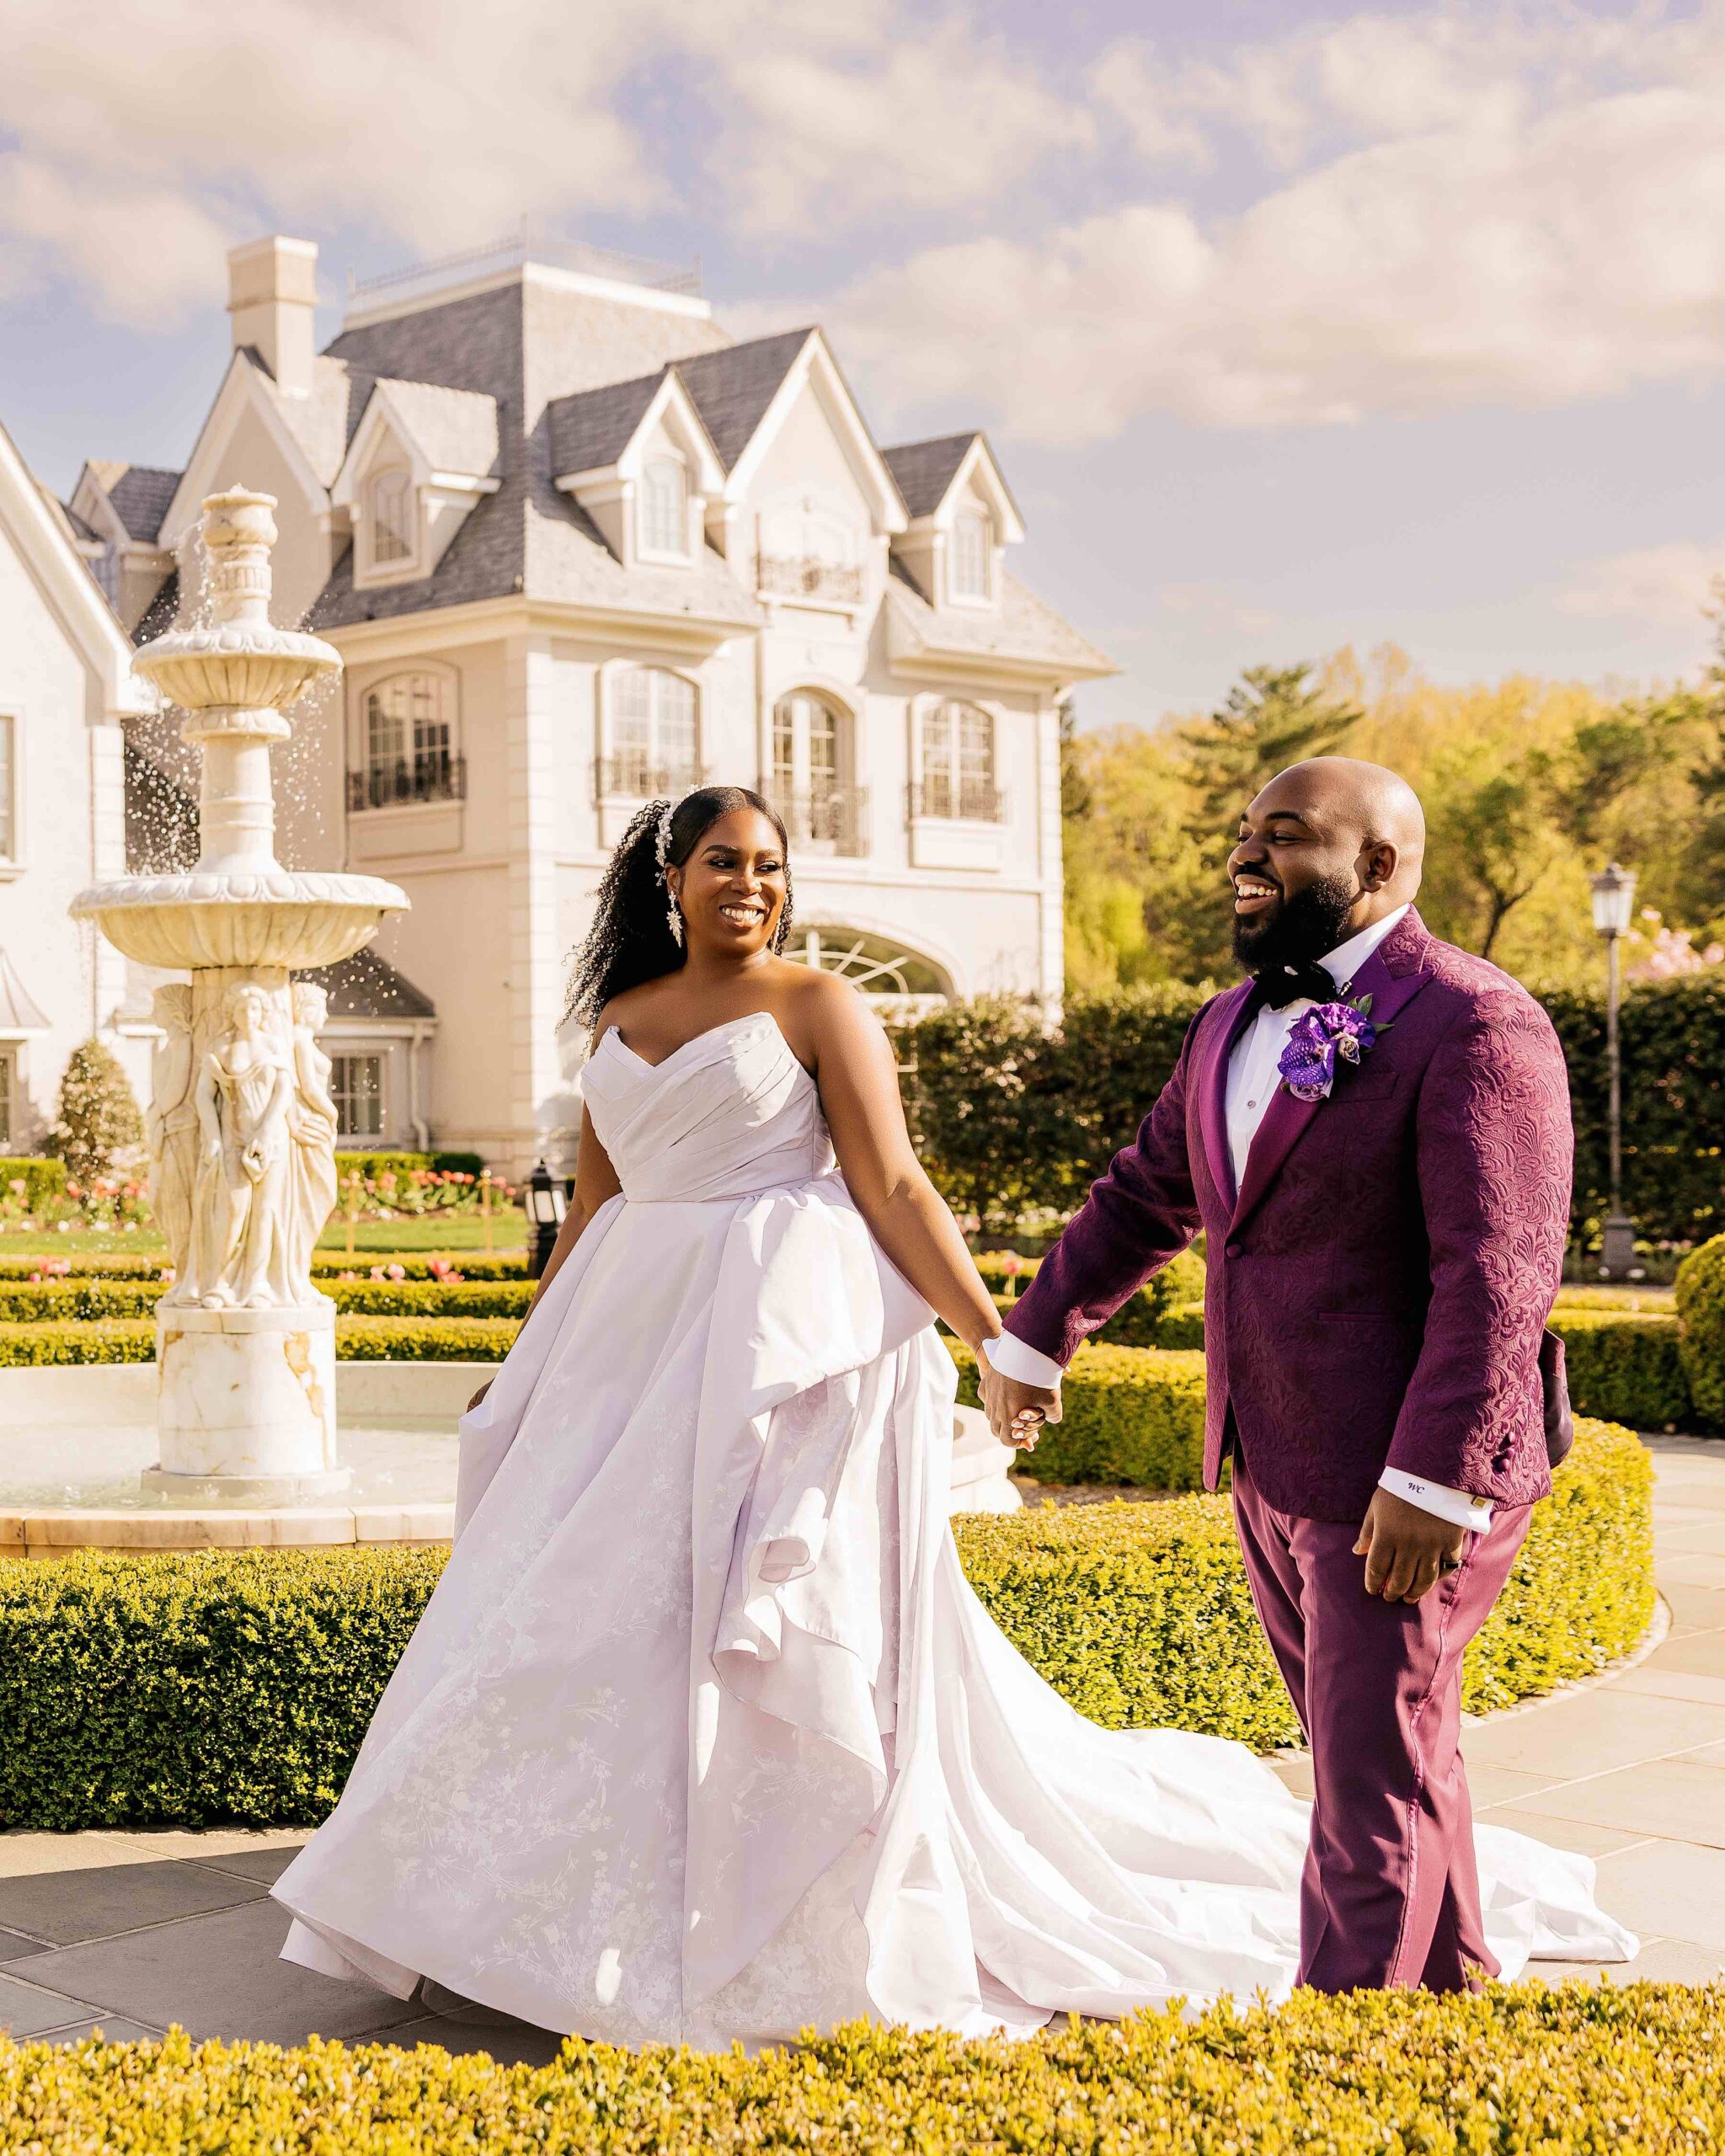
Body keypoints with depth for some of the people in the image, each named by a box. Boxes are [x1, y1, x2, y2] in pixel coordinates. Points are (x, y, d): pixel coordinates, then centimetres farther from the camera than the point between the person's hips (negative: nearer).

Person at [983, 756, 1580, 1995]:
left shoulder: (1473, 1023, -16)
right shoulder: (1232, 1028, 11)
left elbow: (1499, 1272, -23)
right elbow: (1146, 1198, 24)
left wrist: (1435, 1482, -27)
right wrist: (1036, 1339, 27)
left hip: (1406, 1484, -8)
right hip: (1274, 1467, 8)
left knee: (1377, 1777, -1)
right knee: (1379, 1749, 21)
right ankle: (1452, 1991, 39)